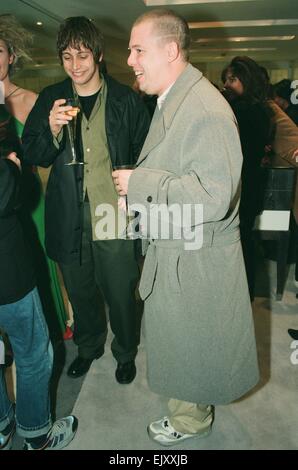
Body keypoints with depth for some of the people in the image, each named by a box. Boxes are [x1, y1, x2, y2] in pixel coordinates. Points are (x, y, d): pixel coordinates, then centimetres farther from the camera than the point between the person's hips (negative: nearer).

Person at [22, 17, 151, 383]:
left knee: (120, 293, 9)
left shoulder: (126, 100, -1)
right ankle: (88, 346, 45)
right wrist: (52, 131, -16)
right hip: (69, 219, 3)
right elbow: (33, 157, 3)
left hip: (115, 216, -2)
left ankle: (125, 353, 37)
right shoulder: (50, 99, 5)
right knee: (80, 292, 18)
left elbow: (144, 156, 3)